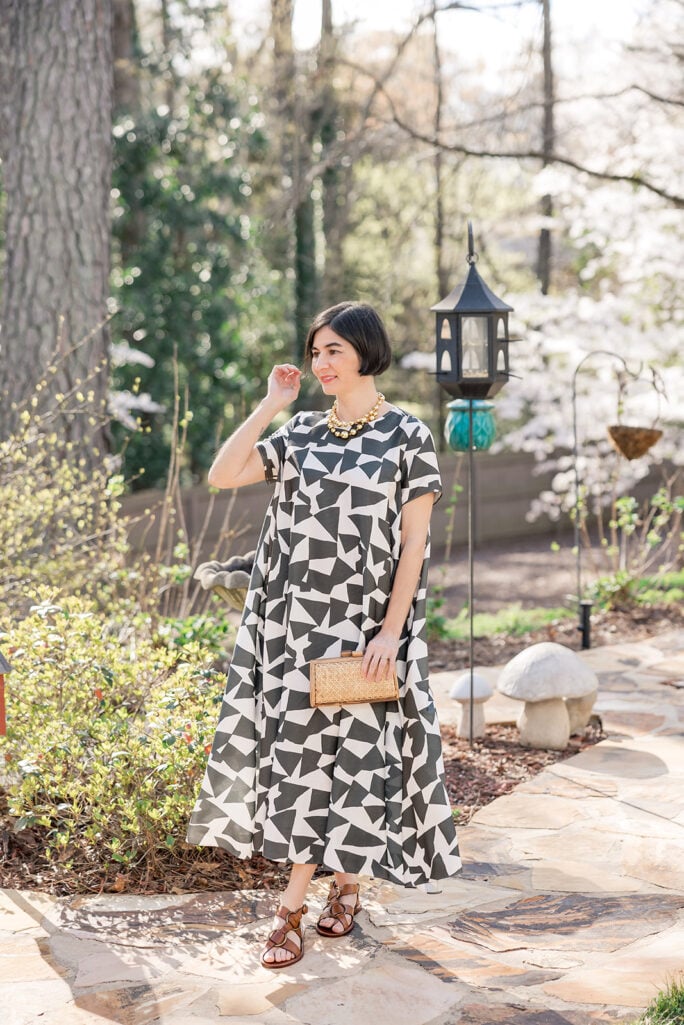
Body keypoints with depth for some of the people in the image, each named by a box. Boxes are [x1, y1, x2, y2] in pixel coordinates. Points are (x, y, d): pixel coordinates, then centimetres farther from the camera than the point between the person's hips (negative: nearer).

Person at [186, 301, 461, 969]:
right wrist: (268, 407, -3)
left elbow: (414, 541, -7)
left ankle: (291, 904, 12)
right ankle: (344, 882, 23)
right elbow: (221, 476, -1)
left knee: (346, 751, 1)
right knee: (298, 748, 6)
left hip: (361, 624, -4)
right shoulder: (302, 432, 7)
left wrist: (391, 631, -13)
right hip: (293, 616, 4)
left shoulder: (407, 436, -5)